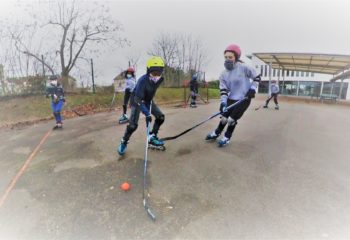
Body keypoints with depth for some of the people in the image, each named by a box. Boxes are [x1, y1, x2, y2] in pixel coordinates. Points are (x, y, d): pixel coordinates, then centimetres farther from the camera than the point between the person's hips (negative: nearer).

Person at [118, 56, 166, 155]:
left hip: (149, 100, 6)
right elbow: (139, 100, -35)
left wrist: (150, 102, 15)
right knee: (133, 124, -17)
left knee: (160, 117, -3)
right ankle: (124, 142, 8)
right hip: (137, 101, -6)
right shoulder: (142, 80, -35)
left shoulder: (159, 79, -17)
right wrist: (147, 114, -41)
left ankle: (152, 138, 12)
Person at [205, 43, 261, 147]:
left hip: (244, 99, -4)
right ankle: (216, 133, 33)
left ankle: (227, 138, 19)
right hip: (231, 99, 5)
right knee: (224, 116, 10)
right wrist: (223, 102, -18)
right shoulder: (224, 74, -3)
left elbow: (257, 77, -4)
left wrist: (252, 89, -12)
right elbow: (223, 90, -6)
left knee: (231, 119, -4)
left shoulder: (244, 68, -17)